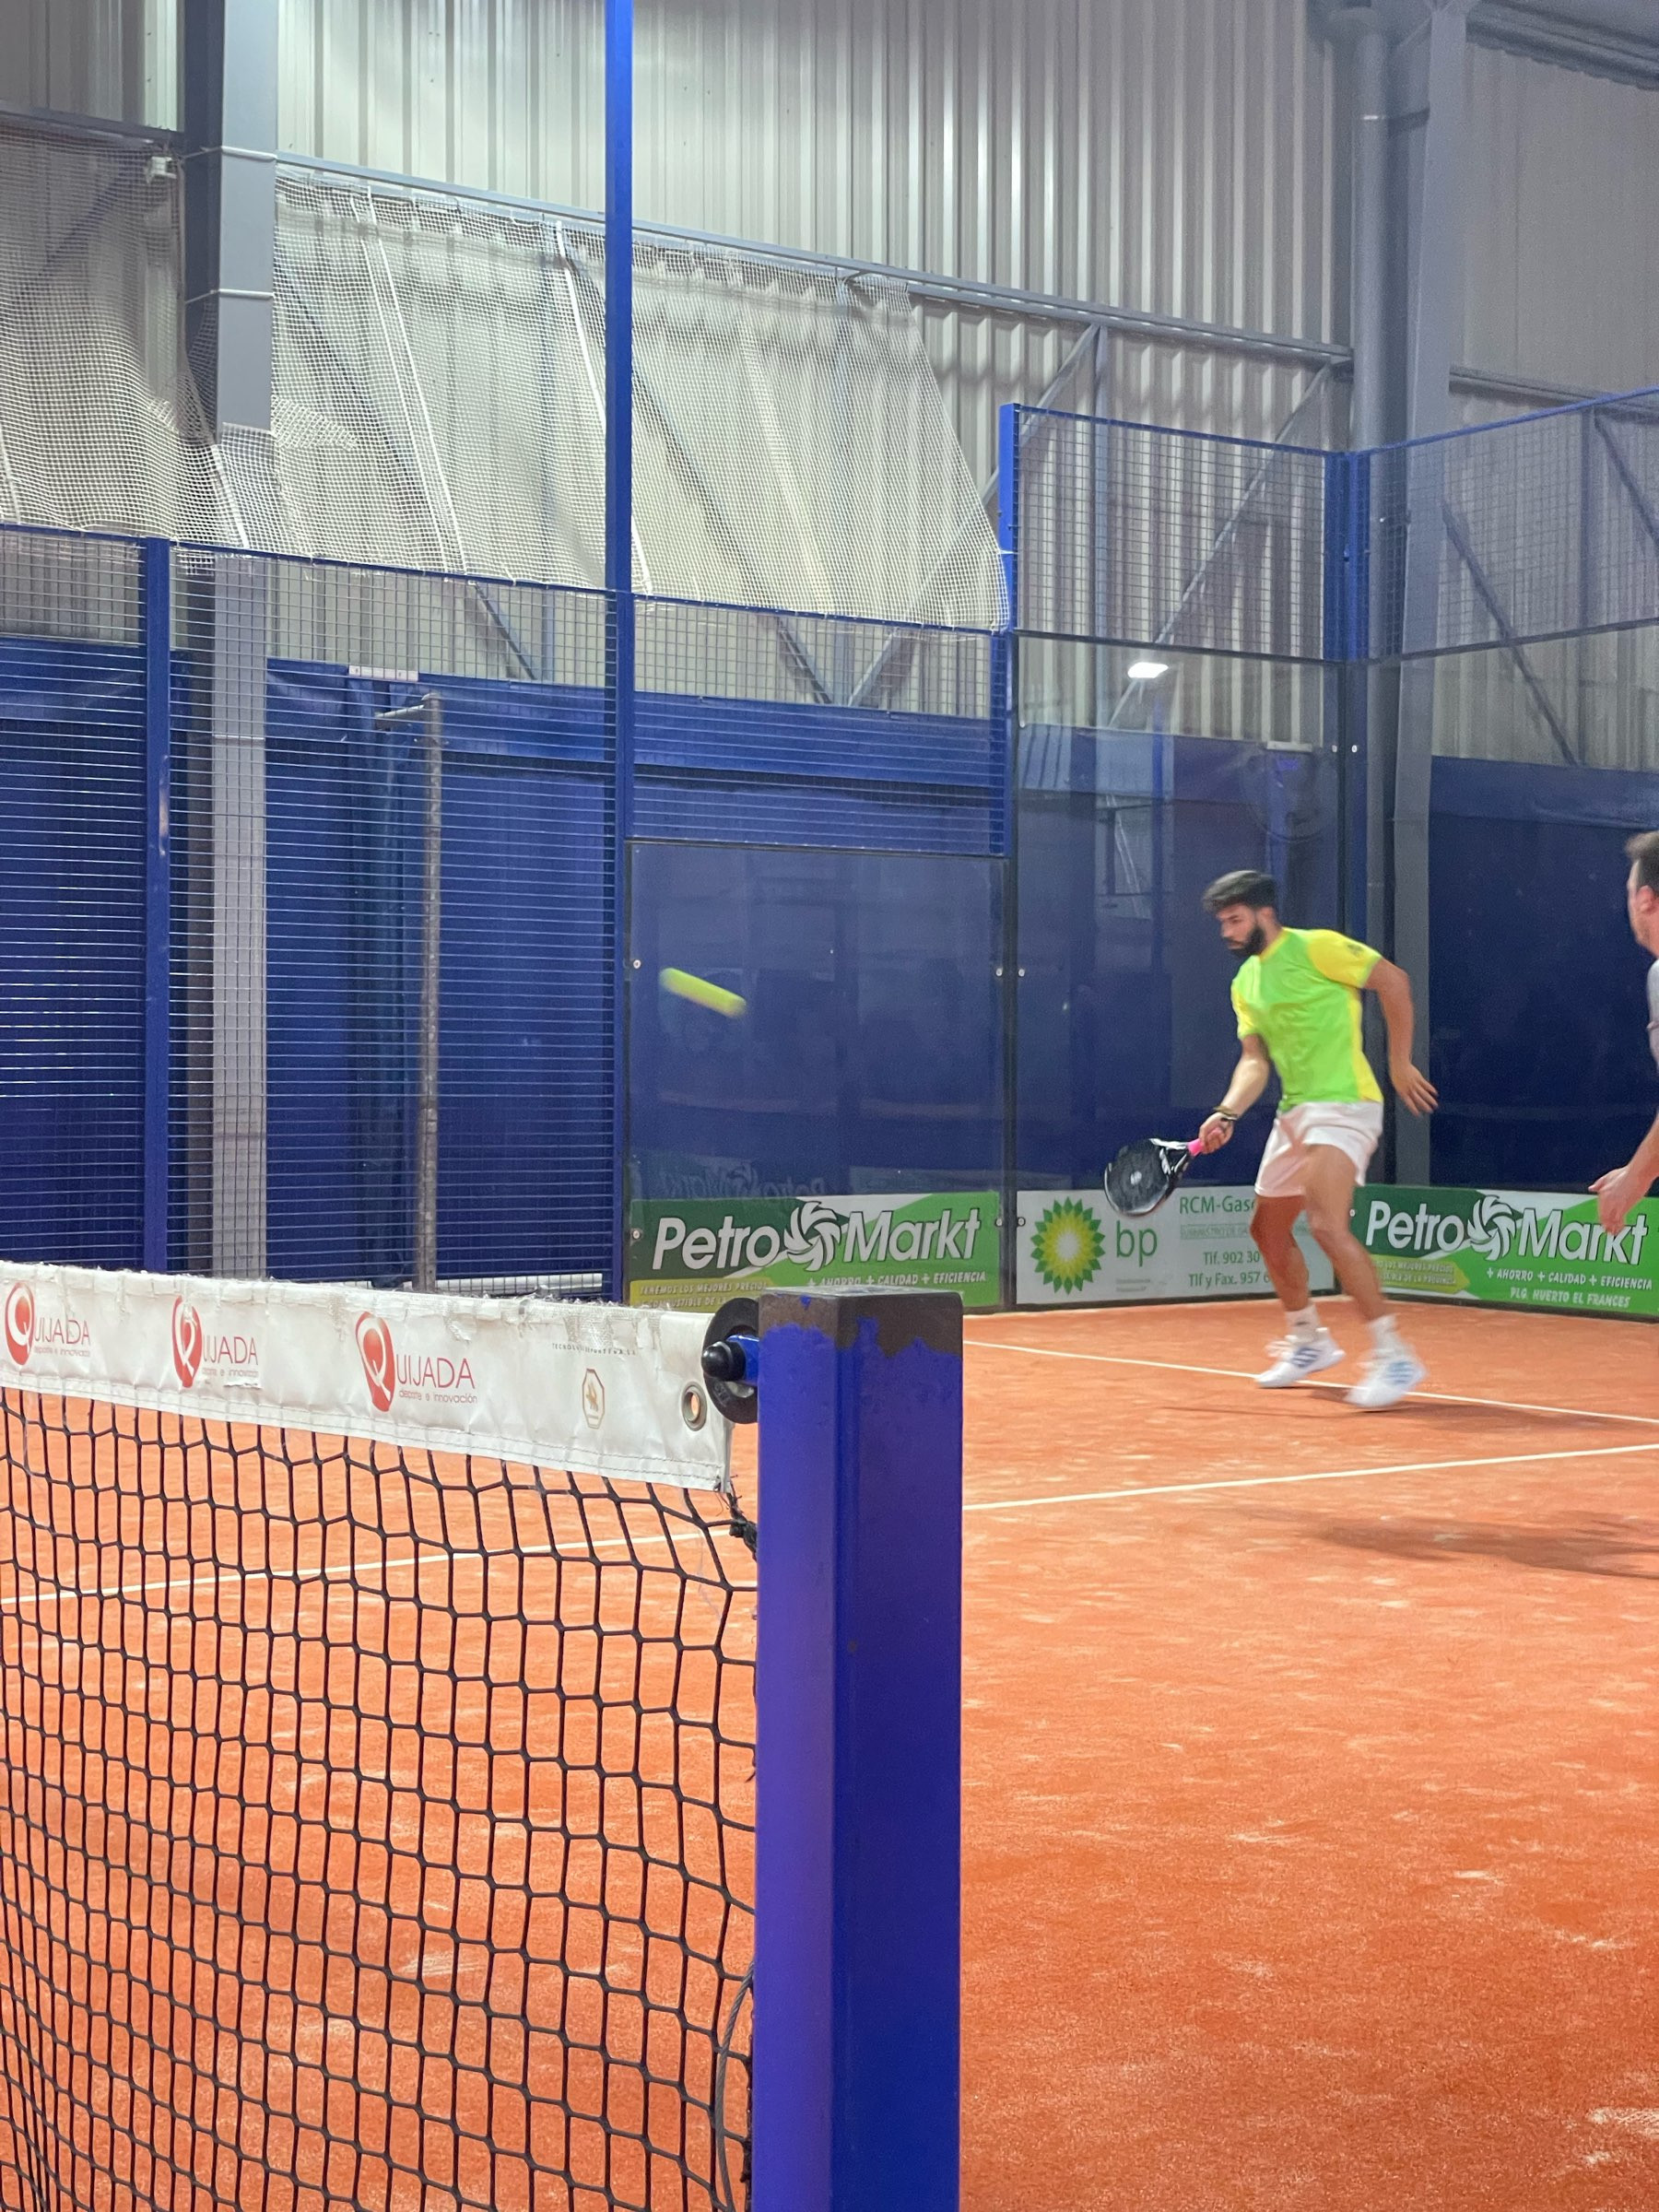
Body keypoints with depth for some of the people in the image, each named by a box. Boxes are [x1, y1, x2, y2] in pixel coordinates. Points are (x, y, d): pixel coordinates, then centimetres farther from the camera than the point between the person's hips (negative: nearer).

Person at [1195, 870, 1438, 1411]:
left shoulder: (1314, 948, -9)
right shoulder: (1244, 984, 15)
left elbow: (1392, 979, -10)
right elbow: (1255, 1061, 10)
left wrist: (1400, 1063, -9)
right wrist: (1228, 1112, -8)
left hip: (1341, 1106, -9)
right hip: (1294, 1114, 10)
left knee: (1329, 1227, -25)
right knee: (1267, 1229, 17)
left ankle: (1394, 1355, -21)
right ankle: (1309, 1341, 37)